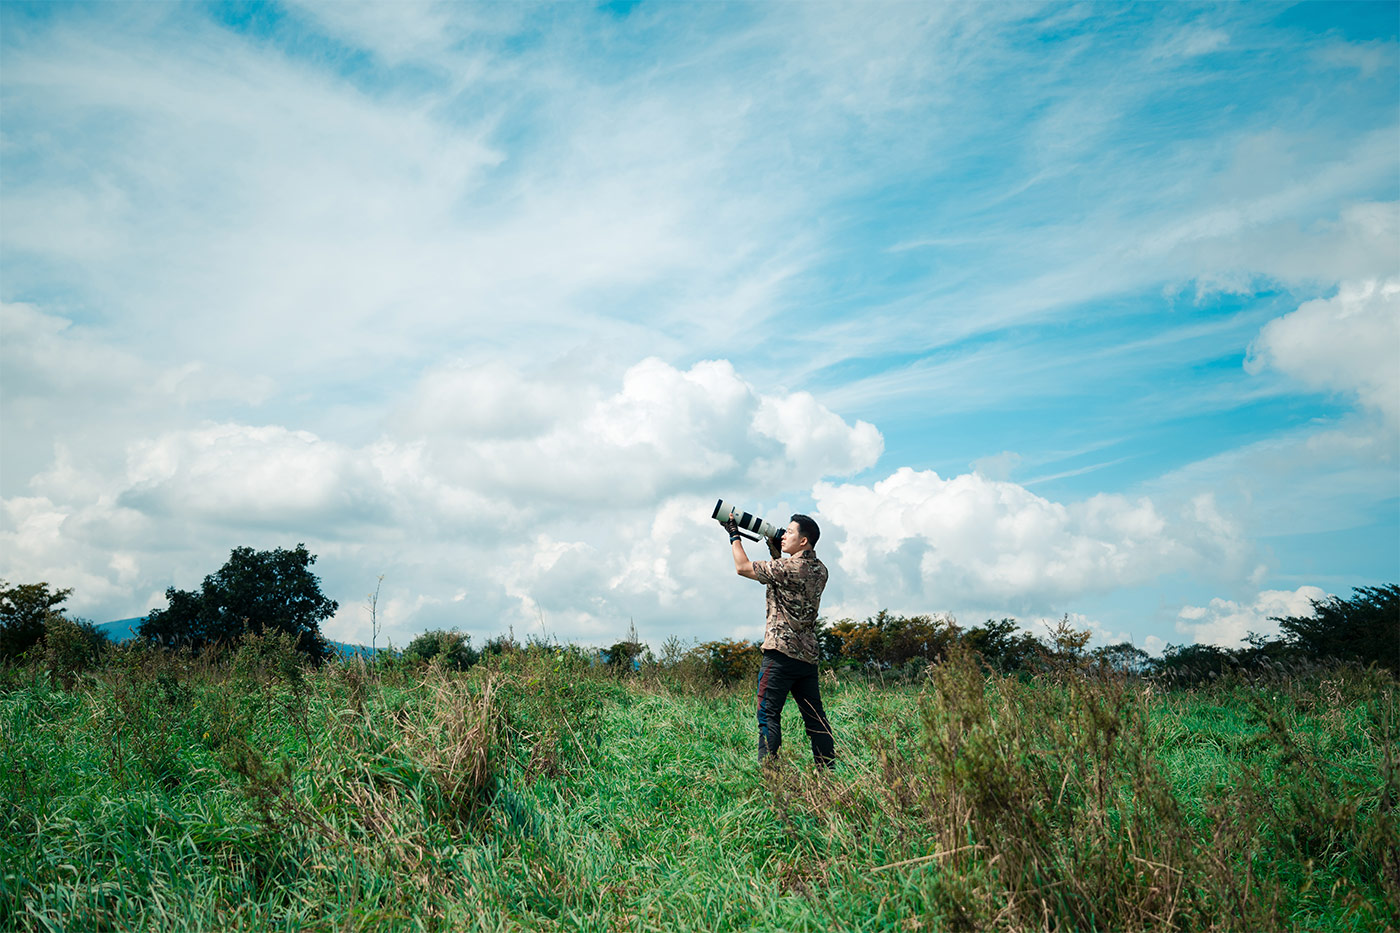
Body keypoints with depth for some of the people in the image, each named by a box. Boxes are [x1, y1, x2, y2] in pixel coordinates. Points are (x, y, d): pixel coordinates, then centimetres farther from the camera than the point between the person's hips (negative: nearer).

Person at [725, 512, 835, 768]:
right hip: (808, 655, 8)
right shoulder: (819, 570, 10)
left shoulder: (788, 567, -14)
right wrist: (774, 548, 18)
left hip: (781, 653, -8)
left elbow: (742, 567, -6)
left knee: (768, 714, -5)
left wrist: (734, 535, 6)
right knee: (815, 717, 10)